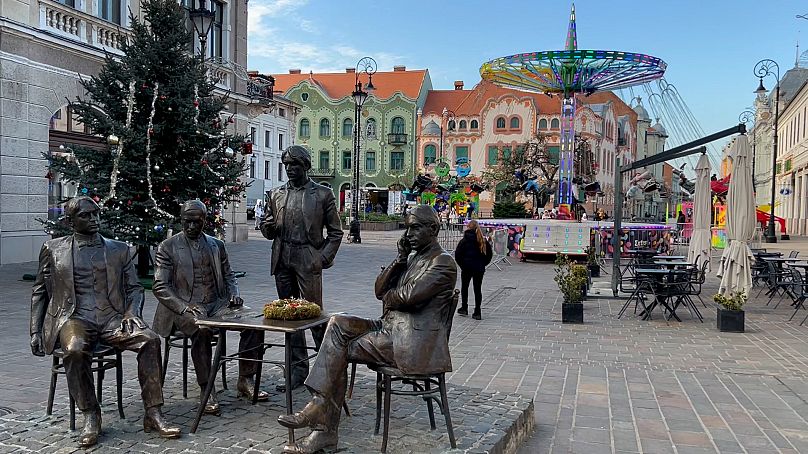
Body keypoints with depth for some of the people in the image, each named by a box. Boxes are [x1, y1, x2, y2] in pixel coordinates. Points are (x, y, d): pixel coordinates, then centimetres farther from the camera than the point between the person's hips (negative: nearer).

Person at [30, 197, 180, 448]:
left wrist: (132, 313, -6)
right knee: (75, 350, -36)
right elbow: (39, 292, 16)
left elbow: (134, 288, 15)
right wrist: (35, 332, 5)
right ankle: (90, 416, -17)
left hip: (112, 318, 2)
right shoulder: (53, 249, 13)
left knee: (150, 339, -27)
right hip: (75, 318, -1)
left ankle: (153, 414, -22)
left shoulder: (119, 249, 16)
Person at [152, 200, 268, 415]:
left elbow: (228, 276, 22)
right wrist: (185, 307, -19)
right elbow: (160, 287, -4)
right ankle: (206, 390, -25)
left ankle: (246, 381, -8)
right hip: (186, 308, -4)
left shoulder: (217, 245, 16)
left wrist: (234, 294, -1)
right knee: (202, 329, -37)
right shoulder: (167, 247, 3)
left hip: (216, 305, 4)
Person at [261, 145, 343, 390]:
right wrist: (268, 226, -6)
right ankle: (298, 370, 15)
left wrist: (323, 258, -7)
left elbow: (335, 232, 4)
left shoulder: (323, 194, 2)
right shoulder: (276, 194, 13)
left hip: (308, 262, -4)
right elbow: (269, 232, 17)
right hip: (283, 260, 4)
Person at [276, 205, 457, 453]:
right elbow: (380, 290, 11)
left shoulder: (443, 262, -8)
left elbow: (410, 295, -20)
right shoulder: (412, 256, 20)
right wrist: (401, 258, 1)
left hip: (414, 342, -8)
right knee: (338, 323, -13)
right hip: (391, 326, 8)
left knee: (338, 351, -15)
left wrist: (388, 297, 1)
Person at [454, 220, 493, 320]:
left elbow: (457, 254, -11)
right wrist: (483, 264, 11)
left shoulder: (464, 240, -9)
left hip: (467, 268, -2)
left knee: (464, 287, 16)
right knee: (478, 289, 7)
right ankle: (477, 312, 5)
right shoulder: (483, 241, 1)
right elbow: (489, 253, 5)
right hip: (479, 269, 3)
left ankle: (464, 308, 22)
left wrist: (462, 265, 1)